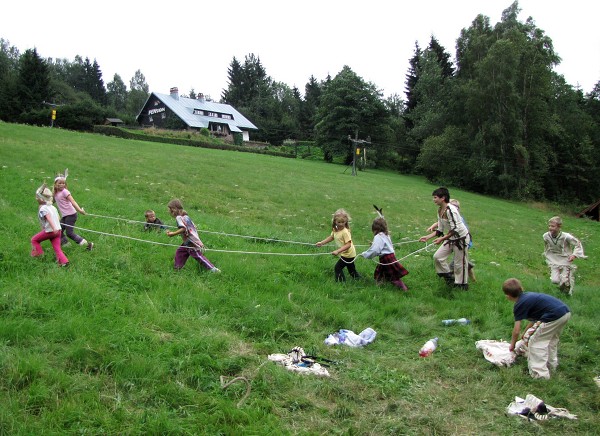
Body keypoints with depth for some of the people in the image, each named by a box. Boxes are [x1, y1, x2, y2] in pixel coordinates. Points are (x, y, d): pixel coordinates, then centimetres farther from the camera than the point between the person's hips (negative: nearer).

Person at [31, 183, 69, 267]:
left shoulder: (42, 208, -9)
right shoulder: (52, 207, 13)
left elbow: (48, 217, -25)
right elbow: (58, 218, 18)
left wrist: (54, 228, -36)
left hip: (50, 231, -7)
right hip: (58, 230, 7)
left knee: (34, 240, 14)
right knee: (57, 248, 5)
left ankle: (39, 254, 16)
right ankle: (64, 261, -10)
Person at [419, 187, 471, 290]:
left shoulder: (450, 210, -26)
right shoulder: (440, 211, 2)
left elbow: (455, 229, -28)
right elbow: (440, 230, 7)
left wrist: (442, 239, -29)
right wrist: (427, 237, -2)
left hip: (461, 238, -9)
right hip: (451, 238, 9)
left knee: (459, 263, 0)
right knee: (438, 256, 4)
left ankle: (461, 284, 16)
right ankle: (448, 277, 21)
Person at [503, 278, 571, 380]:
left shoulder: (519, 305, -2)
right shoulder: (528, 296, 21)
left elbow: (516, 331, 3)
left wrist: (512, 344, 19)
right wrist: (526, 331, 46)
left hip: (555, 316, -9)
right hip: (566, 311, 9)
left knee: (536, 342, 4)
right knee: (552, 339, 30)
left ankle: (540, 373, 4)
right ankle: (551, 365, 42)